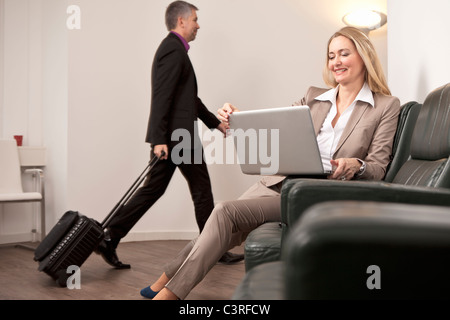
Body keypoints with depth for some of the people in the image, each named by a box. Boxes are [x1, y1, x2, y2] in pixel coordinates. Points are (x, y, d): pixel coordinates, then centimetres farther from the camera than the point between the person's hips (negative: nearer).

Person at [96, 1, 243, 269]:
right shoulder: (174, 49, -12)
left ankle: (110, 239, 9)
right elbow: (162, 97, -22)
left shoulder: (172, 49, 21)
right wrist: (159, 140, -27)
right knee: (202, 191, 3)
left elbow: (189, 97, 26)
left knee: (152, 190, 9)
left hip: (169, 136, 10)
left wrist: (215, 122, 27)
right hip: (179, 136, -10)